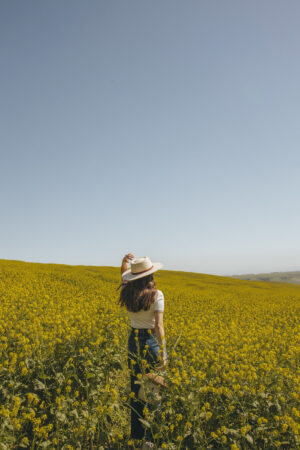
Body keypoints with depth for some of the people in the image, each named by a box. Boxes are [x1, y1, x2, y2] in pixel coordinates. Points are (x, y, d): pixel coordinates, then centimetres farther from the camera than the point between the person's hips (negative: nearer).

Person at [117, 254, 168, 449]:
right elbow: (159, 326, -22)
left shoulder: (128, 293, -4)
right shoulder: (156, 295, -17)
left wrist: (125, 262, 11)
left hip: (134, 340, 5)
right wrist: (163, 354, -22)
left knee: (136, 390, 16)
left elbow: (124, 277, 21)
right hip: (152, 341, -4)